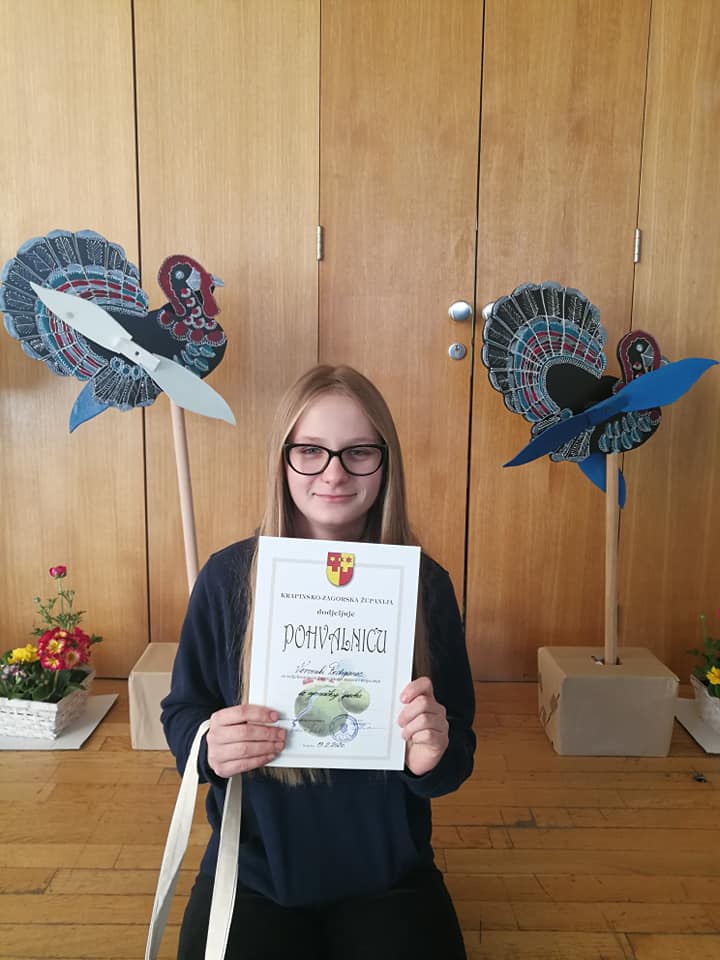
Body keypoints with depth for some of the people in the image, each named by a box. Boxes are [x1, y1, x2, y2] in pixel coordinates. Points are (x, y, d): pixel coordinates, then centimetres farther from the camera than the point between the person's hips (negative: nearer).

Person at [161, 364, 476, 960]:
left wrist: (435, 756, -27)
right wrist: (209, 745, -23)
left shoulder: (425, 585, -12)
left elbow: (457, 757, -4)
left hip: (387, 873, 1)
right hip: (253, 869, 0)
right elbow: (182, 713, -1)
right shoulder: (227, 577, -13)